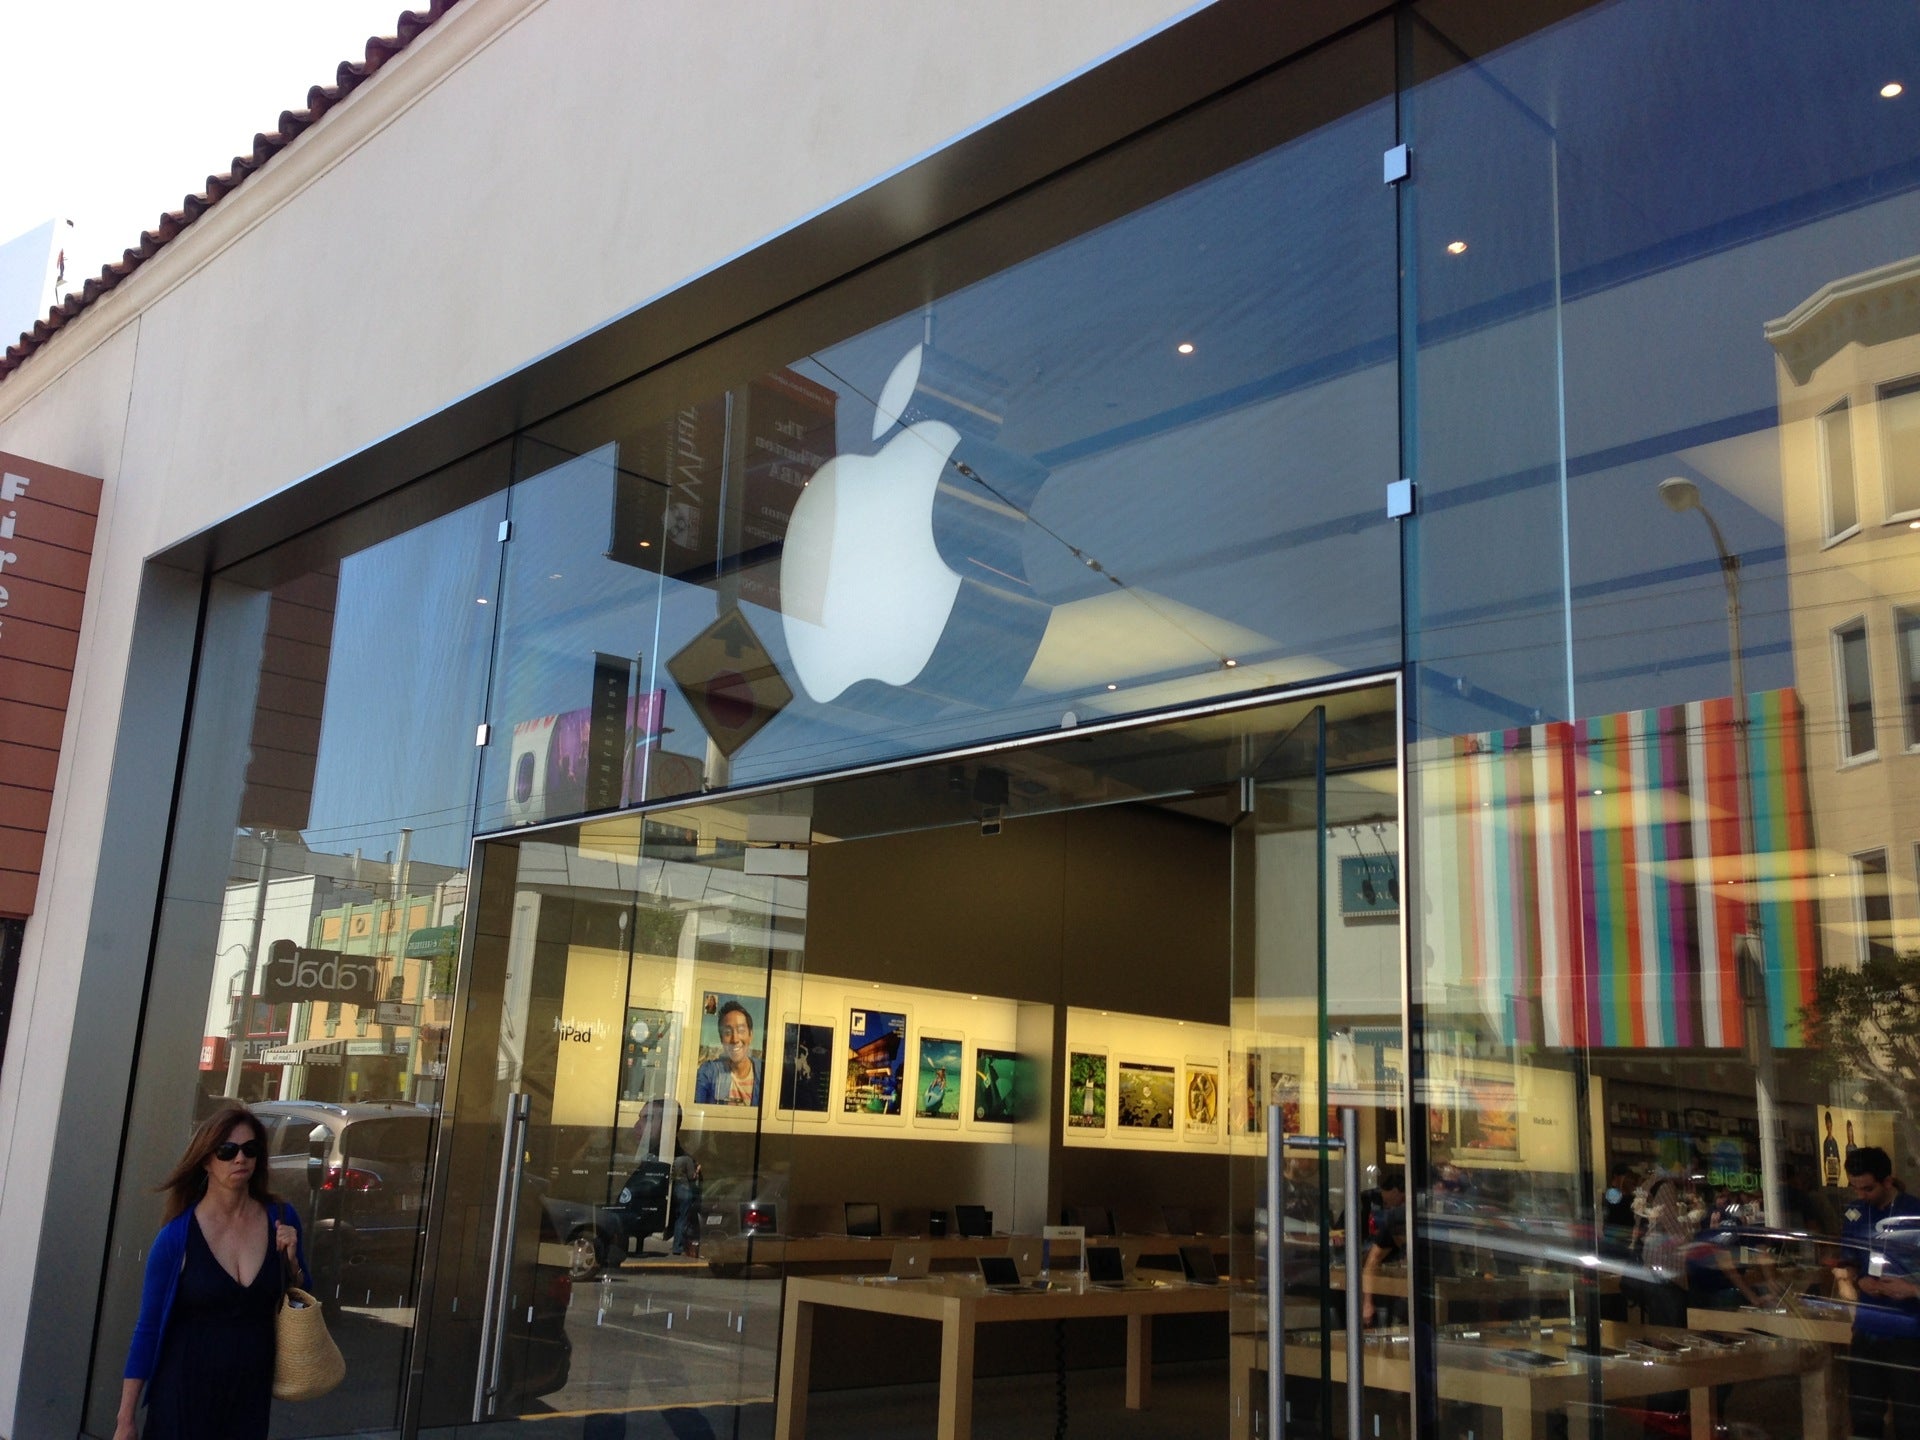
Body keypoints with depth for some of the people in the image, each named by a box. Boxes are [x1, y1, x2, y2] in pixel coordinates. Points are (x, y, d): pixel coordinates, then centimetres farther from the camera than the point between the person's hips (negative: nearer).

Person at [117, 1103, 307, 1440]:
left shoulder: (280, 1219, -2)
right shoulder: (176, 1237, -11)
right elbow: (149, 1327, -6)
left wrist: (291, 1259, -11)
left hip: (252, 1395, 3)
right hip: (185, 1394, -3)